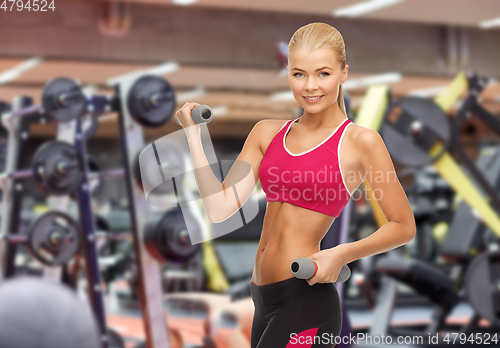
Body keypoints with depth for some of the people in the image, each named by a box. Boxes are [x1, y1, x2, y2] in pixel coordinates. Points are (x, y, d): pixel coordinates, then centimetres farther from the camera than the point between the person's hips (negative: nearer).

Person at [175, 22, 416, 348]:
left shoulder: (360, 141, -5)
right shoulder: (268, 133, 11)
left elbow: (404, 226, -1)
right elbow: (220, 208, 3)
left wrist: (341, 254, -15)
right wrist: (193, 131, 2)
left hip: (306, 300, -6)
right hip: (264, 298, 6)